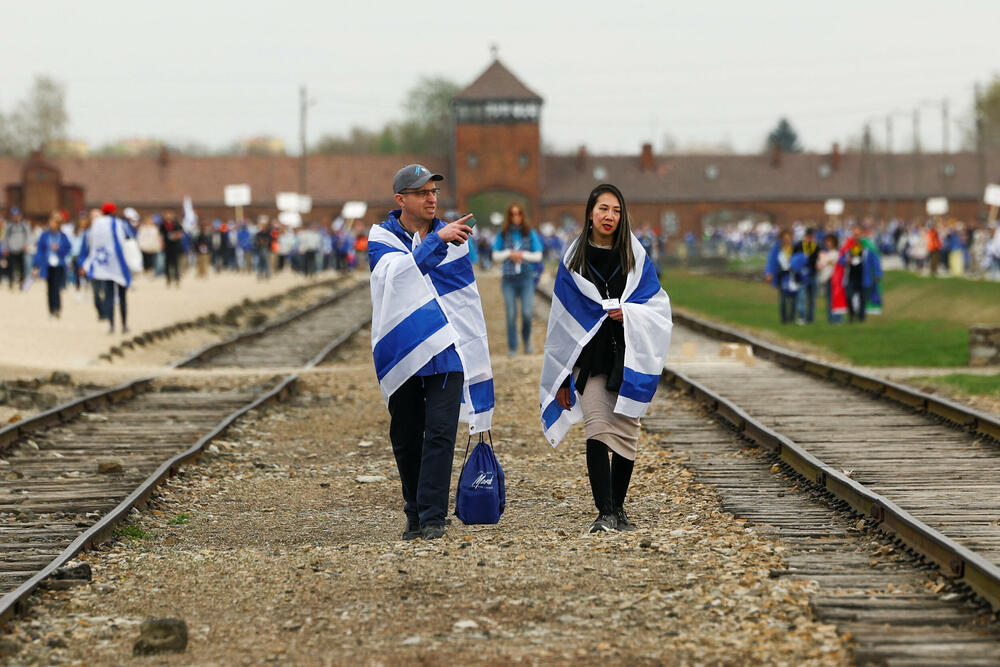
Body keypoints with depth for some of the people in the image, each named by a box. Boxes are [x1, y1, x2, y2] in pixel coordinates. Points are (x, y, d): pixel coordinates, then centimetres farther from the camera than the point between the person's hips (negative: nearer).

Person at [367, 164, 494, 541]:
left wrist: (476, 352, 13)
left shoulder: (452, 237, 10)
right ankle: (414, 516, 20)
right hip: (402, 353, 0)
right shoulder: (381, 239, 3)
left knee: (440, 433, -12)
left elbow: (468, 298, 16)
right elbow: (400, 270, -18)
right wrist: (437, 240, -27)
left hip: (447, 353, 0)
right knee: (406, 439, 7)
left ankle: (433, 516, -14)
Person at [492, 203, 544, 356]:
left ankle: (527, 339, 17)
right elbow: (495, 256, 7)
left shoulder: (530, 234, 3)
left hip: (526, 277, -1)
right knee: (511, 314, -1)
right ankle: (512, 347, 8)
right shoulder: (503, 234, 5)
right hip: (508, 278, 1)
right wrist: (509, 254, -10)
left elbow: (538, 256, 4)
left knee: (527, 312, -9)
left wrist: (523, 255, -11)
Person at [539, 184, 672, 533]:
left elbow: (657, 305, 6)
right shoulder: (574, 259, 5)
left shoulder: (635, 256, 7)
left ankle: (618, 509, 17)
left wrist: (628, 312, -16)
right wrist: (561, 376, 6)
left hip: (629, 359, 1)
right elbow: (562, 319, 7)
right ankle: (604, 513, -17)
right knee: (598, 431, -14)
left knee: (625, 433, 3)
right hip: (590, 357, -1)